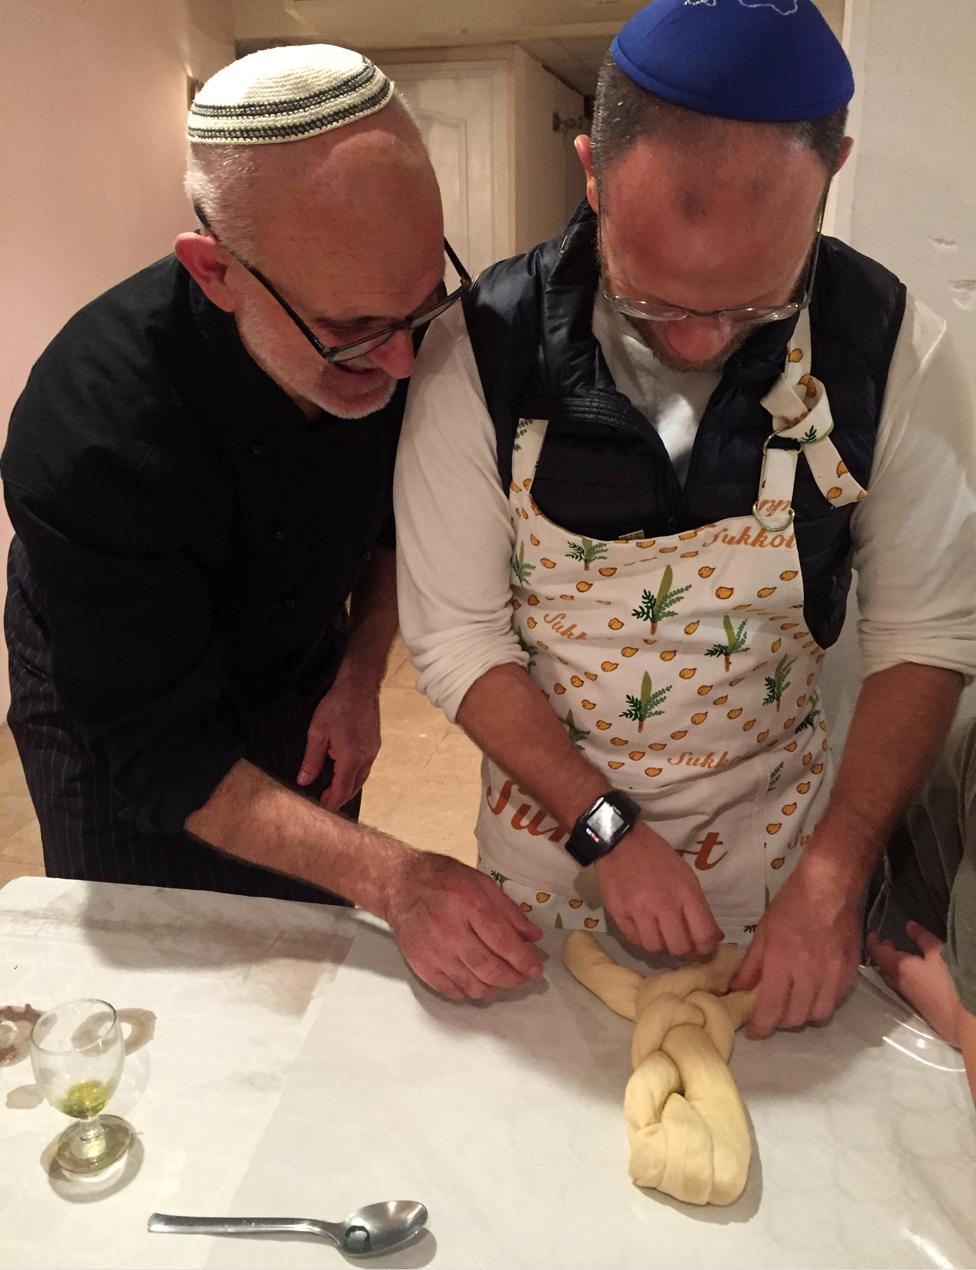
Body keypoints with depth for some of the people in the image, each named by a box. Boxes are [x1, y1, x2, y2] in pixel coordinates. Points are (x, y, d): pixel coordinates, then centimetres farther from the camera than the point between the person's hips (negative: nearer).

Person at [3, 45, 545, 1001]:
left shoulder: (385, 322, -23)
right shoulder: (88, 435, -38)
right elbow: (160, 750, -31)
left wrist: (359, 678, -14)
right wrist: (387, 877, -40)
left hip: (302, 678, 4)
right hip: (113, 711, -3)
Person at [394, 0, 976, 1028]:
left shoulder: (889, 352, -18)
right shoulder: (484, 350, -21)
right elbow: (457, 636, -16)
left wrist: (833, 875, -17)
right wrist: (606, 830, -20)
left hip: (768, 829, 1)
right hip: (549, 821, 0)